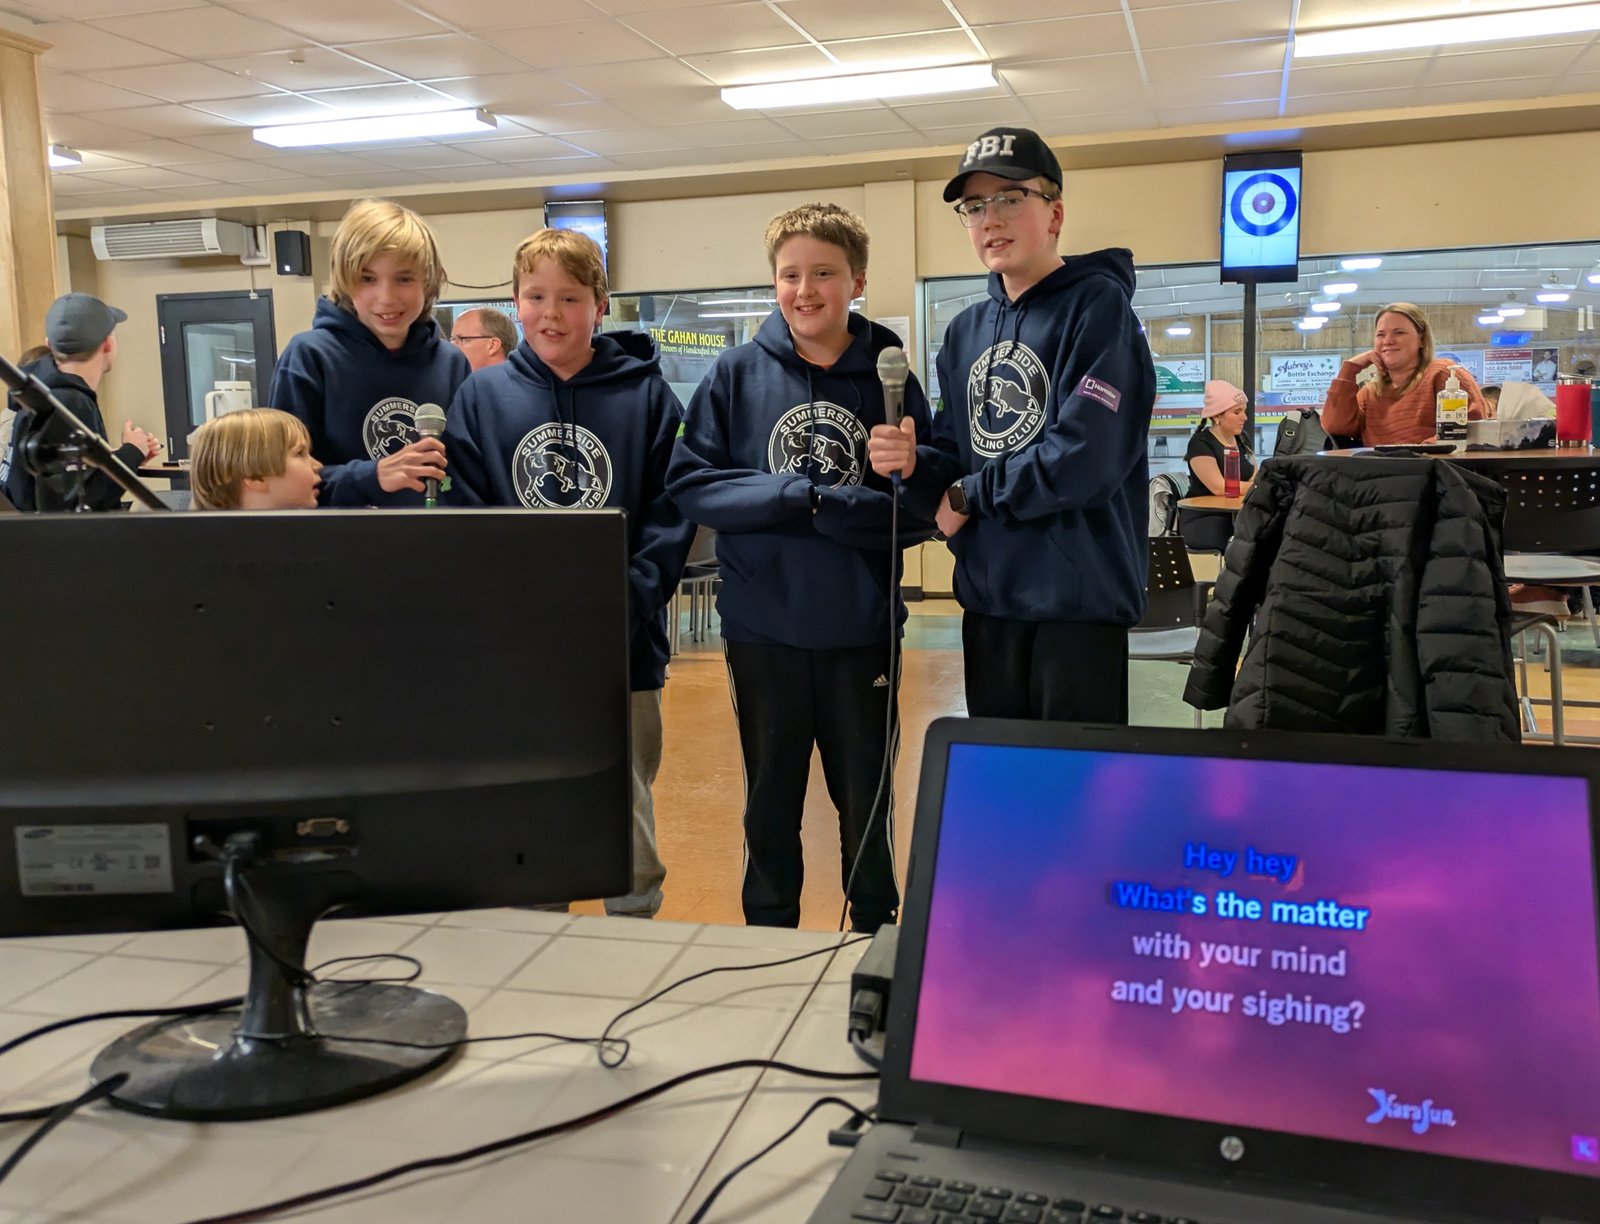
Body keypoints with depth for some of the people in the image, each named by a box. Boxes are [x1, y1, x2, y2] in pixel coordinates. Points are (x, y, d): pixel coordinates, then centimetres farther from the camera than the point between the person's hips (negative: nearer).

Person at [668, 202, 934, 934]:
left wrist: (825, 508, -17)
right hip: (762, 627, 1)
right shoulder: (737, 374, -1)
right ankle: (768, 941, 34)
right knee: (771, 803, 16)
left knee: (867, 802, 15)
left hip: (863, 628, 0)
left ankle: (879, 941, 34)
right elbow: (691, 484, -5)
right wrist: (799, 494, -14)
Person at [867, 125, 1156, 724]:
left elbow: (1084, 457, -20)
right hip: (987, 598, 7)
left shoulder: (1098, 305, -8)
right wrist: (914, 466, -9)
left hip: (1078, 599, -7)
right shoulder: (965, 331, 13)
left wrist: (969, 497, -8)